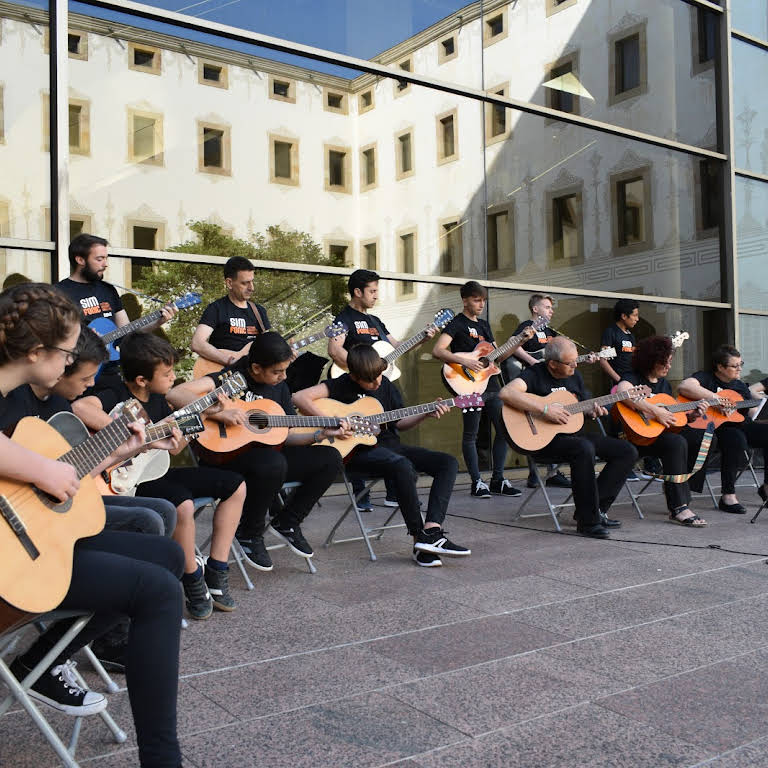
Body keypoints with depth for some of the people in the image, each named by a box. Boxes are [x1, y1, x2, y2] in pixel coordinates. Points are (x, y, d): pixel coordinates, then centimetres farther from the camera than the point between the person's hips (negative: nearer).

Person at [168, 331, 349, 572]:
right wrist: (219, 413, -32)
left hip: (267, 453, 7)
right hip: (225, 456, -7)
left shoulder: (279, 387, 10)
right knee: (273, 462, -39)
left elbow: (286, 436, 13)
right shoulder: (230, 378, -12)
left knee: (330, 458, -8)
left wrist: (321, 434, -1)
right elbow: (175, 394, -25)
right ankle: (250, 534, -12)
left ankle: (286, 523, 7)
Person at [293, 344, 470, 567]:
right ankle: (420, 537, -26)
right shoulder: (342, 385, -8)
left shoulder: (386, 386, 11)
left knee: (448, 463, -9)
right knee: (402, 465, -38)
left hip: (389, 444, 7)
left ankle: (432, 530, -24)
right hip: (359, 451, -7)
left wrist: (427, 414, 3)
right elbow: (299, 398, -19)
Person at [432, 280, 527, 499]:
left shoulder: (484, 325, 19)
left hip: (491, 384, 8)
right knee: (471, 435, -1)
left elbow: (497, 356, 20)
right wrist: (463, 361, -26)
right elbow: (437, 351, -18)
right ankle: (477, 483, 7)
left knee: (504, 429, 6)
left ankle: (497, 480, 14)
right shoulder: (457, 323, -5)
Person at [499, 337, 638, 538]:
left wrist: (594, 410, -1)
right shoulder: (535, 374, -11)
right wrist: (545, 409, -30)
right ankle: (587, 521, -26)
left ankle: (596, 507, -2)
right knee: (584, 449, -37)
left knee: (627, 451, -2)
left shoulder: (574, 376, 12)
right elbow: (506, 393, -30)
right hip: (544, 440, -8)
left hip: (575, 434, 8)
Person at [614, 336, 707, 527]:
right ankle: (678, 508, -28)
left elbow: (672, 416, 26)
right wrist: (656, 411, -29)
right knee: (676, 443, -31)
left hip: (660, 433, 8)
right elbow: (623, 392, -32)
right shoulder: (633, 378, -6)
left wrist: (691, 414, 7)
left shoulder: (664, 384, 20)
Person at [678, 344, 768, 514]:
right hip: (718, 428, -7)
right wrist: (715, 398, -25)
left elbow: (753, 412, 22)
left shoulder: (740, 385, 22)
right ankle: (727, 496, -26)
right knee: (736, 439, -37)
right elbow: (683, 387, -23)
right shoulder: (706, 377, 0)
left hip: (741, 426, 7)